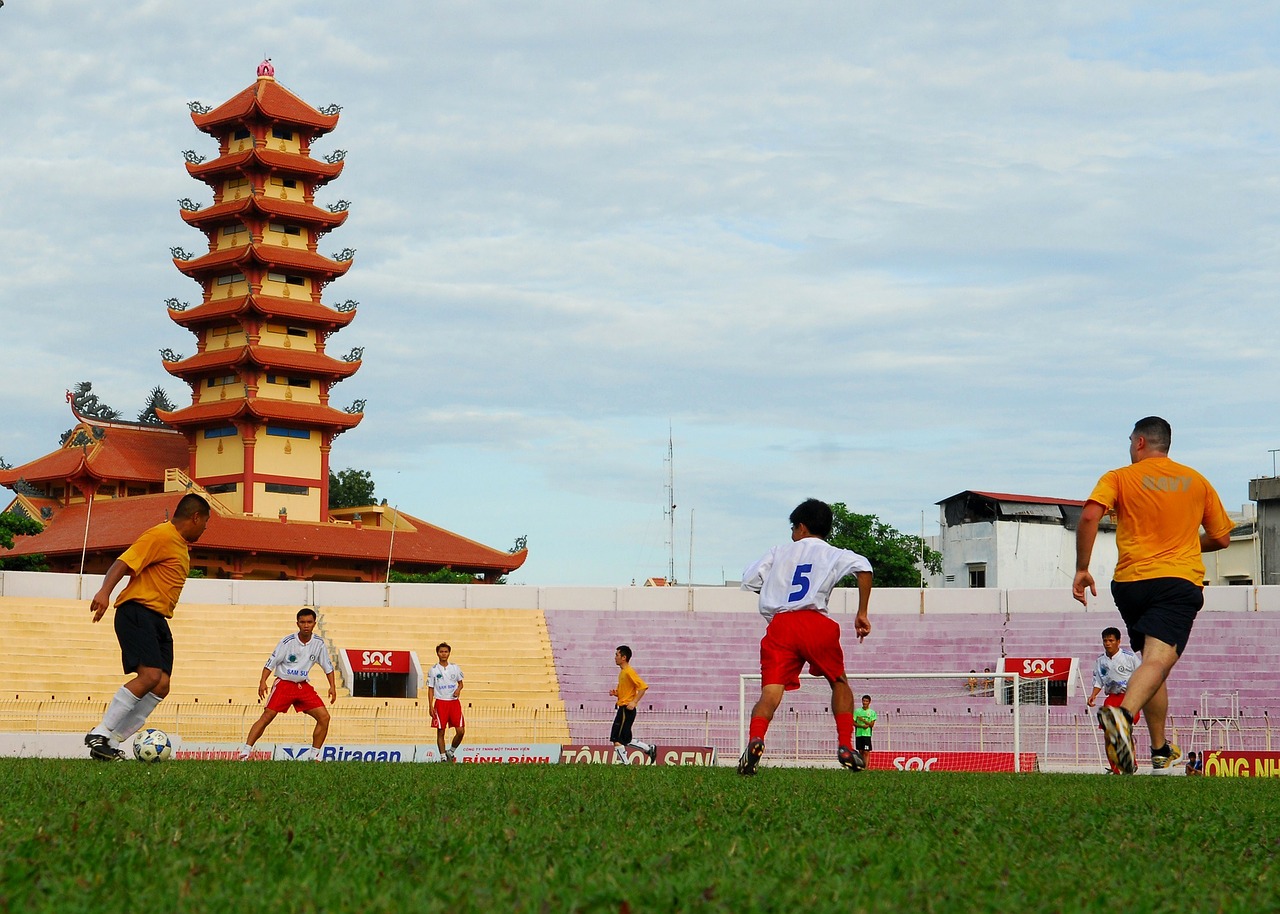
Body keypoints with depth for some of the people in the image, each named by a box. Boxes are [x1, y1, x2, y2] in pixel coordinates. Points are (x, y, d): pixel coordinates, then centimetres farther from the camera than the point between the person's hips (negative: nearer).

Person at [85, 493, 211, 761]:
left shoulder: (182, 546, 22)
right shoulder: (161, 536, -9)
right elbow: (124, 562, -19)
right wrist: (105, 591, -32)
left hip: (158, 619, 10)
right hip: (137, 611, -10)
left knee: (161, 686, -3)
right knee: (150, 675, -23)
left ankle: (111, 742, -1)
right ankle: (99, 734, -17)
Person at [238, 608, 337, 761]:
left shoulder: (318, 643, -1)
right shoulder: (288, 641, -12)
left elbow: (328, 666, 10)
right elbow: (271, 662, -9)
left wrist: (332, 686, 2)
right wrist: (263, 682, -20)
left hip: (303, 686, 4)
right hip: (284, 684, -4)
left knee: (324, 717, -7)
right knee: (267, 717, -14)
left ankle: (314, 755, 4)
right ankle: (245, 751, -12)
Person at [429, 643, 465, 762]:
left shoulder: (455, 668, 7)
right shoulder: (434, 670, 1)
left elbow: (460, 683, 17)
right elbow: (430, 688, 3)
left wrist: (458, 689, -7)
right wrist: (430, 706, -4)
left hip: (454, 702, 2)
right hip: (440, 703, -2)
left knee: (460, 731, -7)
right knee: (441, 732, 0)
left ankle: (451, 751, 15)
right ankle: (443, 757, 9)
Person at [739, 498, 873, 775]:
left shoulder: (778, 552, 24)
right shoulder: (833, 554, 18)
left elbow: (748, 580, 18)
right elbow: (863, 567, -1)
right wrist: (862, 614, 3)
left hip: (779, 626, 0)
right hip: (816, 624, 0)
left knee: (770, 693, -10)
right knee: (839, 682, 23)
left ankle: (755, 740, -39)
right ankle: (845, 747, 12)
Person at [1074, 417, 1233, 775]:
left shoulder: (1119, 478, 6)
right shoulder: (1197, 482, 15)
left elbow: (1089, 516, -12)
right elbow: (1221, 539, 20)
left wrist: (1082, 569, -5)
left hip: (1130, 581, 1)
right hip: (1180, 581, -1)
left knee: (1151, 661, 18)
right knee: (1158, 661, -20)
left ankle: (1161, 750, 24)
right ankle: (1123, 715, -48)